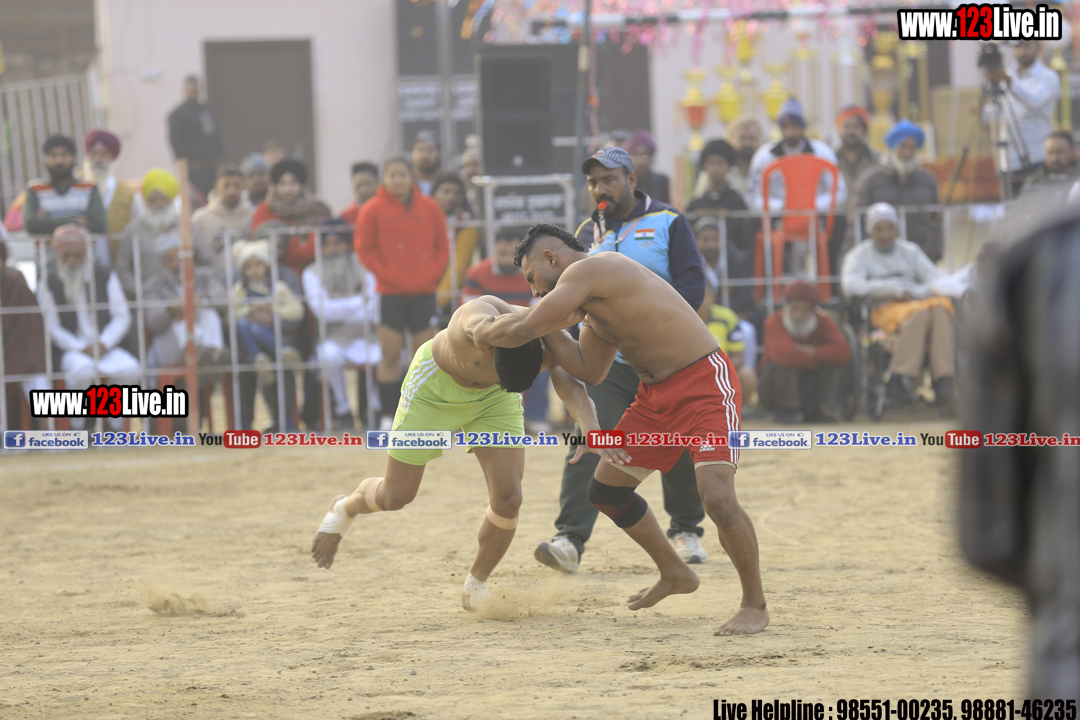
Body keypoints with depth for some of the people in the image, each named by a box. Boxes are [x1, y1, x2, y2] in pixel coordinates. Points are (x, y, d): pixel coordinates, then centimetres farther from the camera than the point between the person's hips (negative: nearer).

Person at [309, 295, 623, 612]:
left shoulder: (549, 350, -33)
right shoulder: (477, 314, -44)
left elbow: (574, 392, -47)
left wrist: (592, 430, -67)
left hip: (493, 397, 2)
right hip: (435, 384, -2)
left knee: (508, 499, -13)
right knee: (396, 496, 4)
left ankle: (475, 588, 13)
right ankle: (345, 509, 41)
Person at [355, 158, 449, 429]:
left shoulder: (429, 208, 4)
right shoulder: (373, 210, -3)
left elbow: (442, 246, 8)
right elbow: (364, 249, -2)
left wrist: (433, 274, -5)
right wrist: (386, 275, -11)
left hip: (424, 292, 2)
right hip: (391, 294, -2)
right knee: (390, 356, -3)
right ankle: (389, 416, 3)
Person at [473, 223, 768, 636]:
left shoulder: (586, 272, -17)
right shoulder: (593, 299, 14)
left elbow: (523, 330, -18)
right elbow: (590, 370, 20)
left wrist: (483, 333, 1)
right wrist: (551, 330, 11)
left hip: (705, 384, -11)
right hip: (656, 395, 11)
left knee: (717, 496, -25)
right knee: (605, 491, 16)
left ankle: (755, 605, -8)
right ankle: (674, 574, 34)